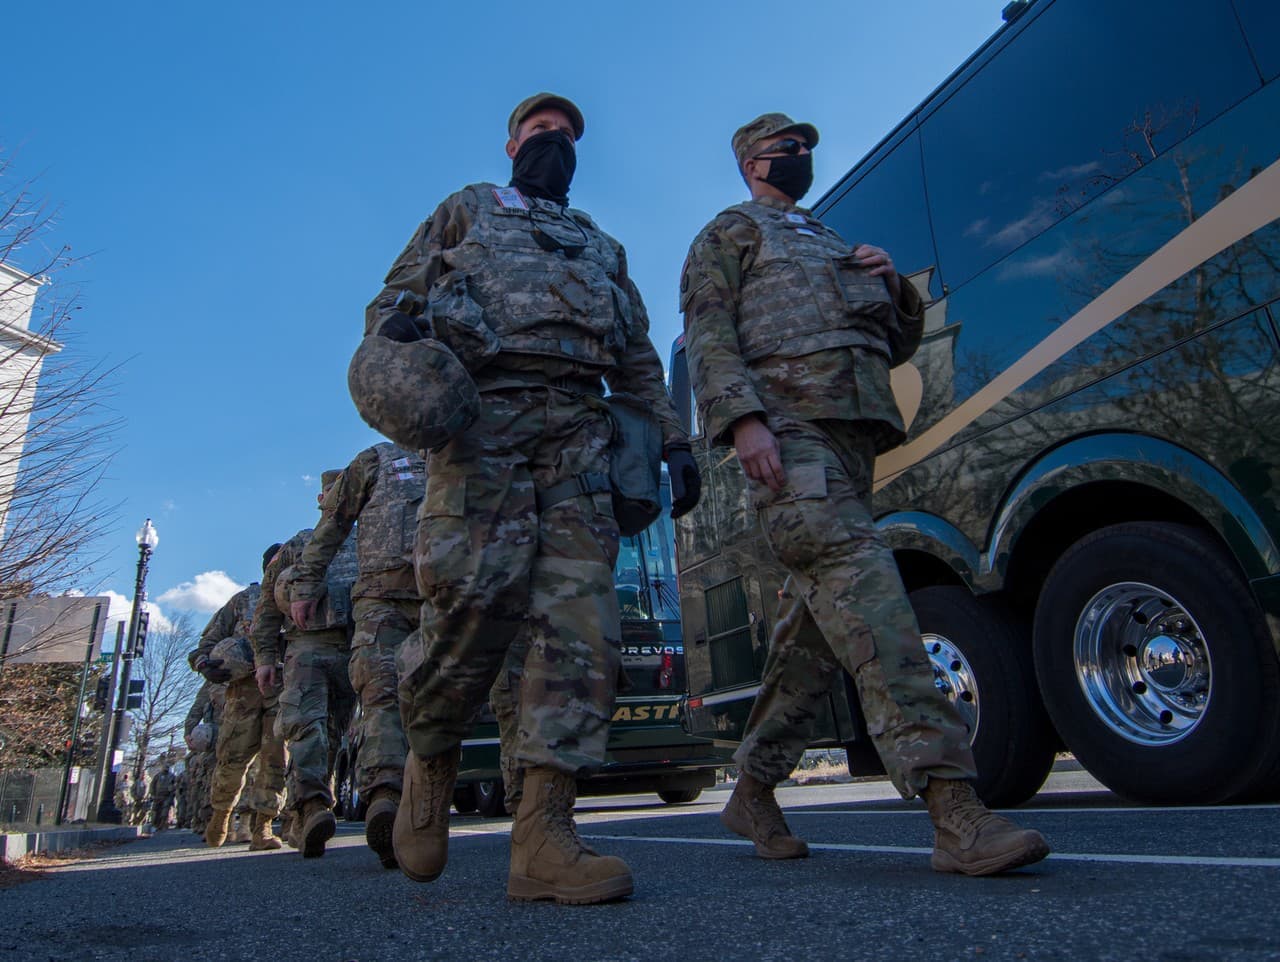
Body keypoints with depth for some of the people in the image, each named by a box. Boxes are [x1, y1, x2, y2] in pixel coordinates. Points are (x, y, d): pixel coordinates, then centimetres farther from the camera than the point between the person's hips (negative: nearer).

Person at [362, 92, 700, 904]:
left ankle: (543, 836, -13)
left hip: (580, 427, 3)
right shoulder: (466, 210, 27)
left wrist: (674, 439, 11)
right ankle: (430, 763, 9)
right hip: (484, 409, -3)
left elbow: (640, 359, 27)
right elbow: (395, 299, 15)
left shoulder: (604, 249, 36)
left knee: (581, 621, -13)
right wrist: (397, 322, -11)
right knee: (473, 601, -18)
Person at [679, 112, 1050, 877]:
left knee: (818, 614, 2)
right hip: (785, 425, -7)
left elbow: (899, 346, 31)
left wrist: (893, 285, 10)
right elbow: (708, 333, -1)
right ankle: (953, 805, -29)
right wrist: (742, 418, -18)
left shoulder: (838, 246, 35)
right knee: (859, 580, -23)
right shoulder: (730, 233, 16)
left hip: (853, 432, 7)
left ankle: (754, 793, 14)